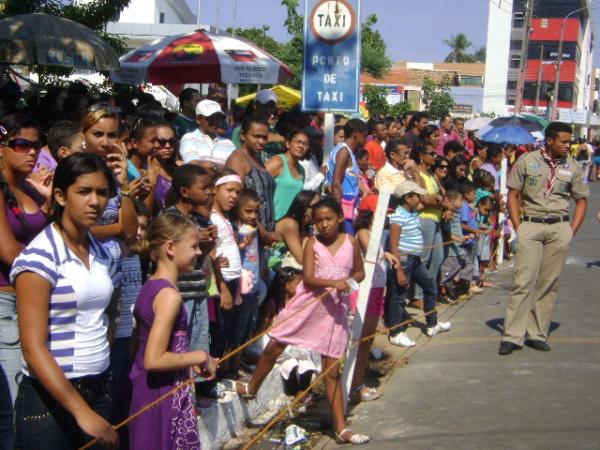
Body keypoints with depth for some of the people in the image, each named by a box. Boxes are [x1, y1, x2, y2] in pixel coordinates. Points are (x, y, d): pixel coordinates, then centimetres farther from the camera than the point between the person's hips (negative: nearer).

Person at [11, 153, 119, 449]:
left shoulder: (103, 255, 8)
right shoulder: (39, 257, -12)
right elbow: (33, 348, -18)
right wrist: (80, 410, -23)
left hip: (99, 391, 6)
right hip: (49, 399, -6)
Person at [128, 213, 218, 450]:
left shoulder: (149, 286, 7)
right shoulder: (170, 295, -21)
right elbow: (154, 359, -26)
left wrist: (190, 361, 12)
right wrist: (200, 357, -15)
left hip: (146, 389, 9)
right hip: (165, 394, -9)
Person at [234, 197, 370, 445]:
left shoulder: (351, 242, -1)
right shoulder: (312, 243, -5)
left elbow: (359, 272, 12)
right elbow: (308, 278, -15)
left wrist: (350, 281, -11)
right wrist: (333, 282, -31)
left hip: (334, 308, 0)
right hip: (307, 304, 0)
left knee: (332, 370, 4)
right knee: (273, 347, 6)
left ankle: (341, 428, 9)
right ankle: (252, 387, 35)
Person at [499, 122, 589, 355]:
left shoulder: (572, 167, 8)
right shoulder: (527, 161, 1)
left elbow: (581, 200, 14)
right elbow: (513, 195, 3)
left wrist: (572, 231, 4)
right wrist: (518, 228, -4)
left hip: (559, 227, 3)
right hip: (531, 225, -2)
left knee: (549, 283, 4)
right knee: (524, 281, -7)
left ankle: (537, 334, 13)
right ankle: (513, 336, -5)